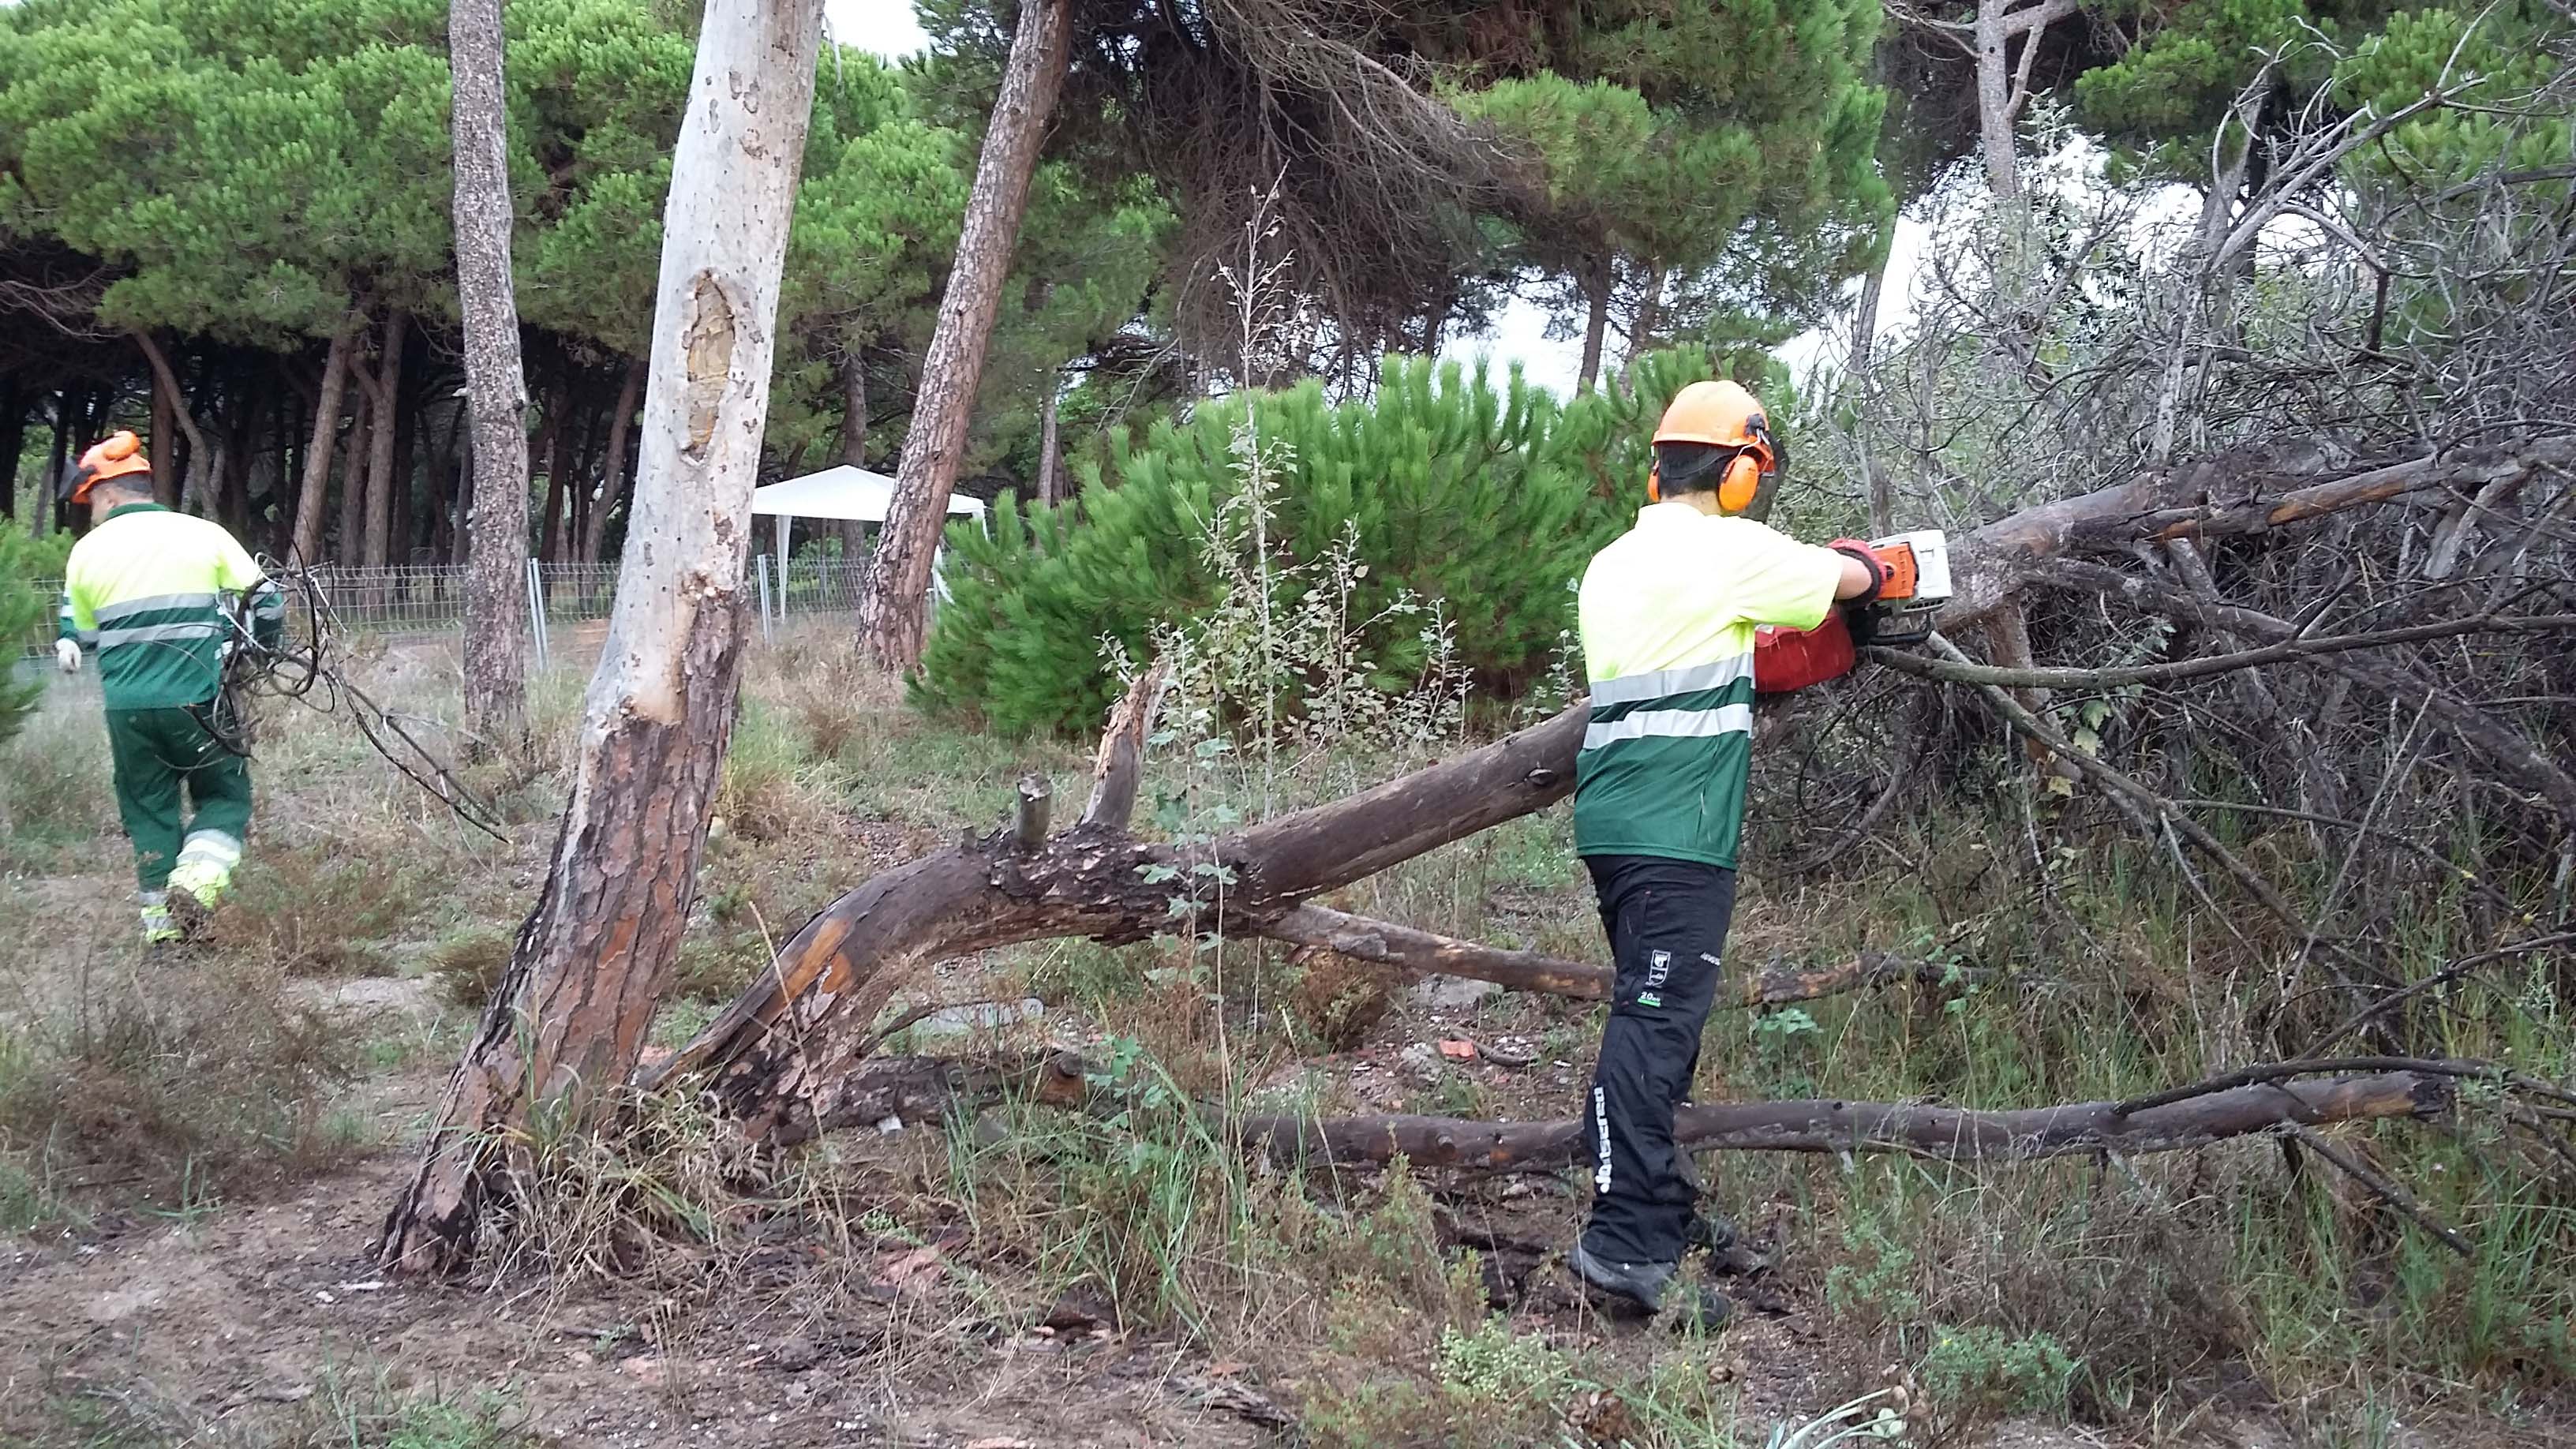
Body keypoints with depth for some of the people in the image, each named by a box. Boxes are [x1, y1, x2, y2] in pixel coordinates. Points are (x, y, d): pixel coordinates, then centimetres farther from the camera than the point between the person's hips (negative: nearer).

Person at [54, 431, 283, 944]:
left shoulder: (88, 551, 4)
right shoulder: (205, 535, 0)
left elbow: (78, 638, 12)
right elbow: (265, 603, 2)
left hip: (128, 708, 2)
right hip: (199, 702, -2)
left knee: (148, 808, 14)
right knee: (224, 796, 14)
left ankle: (162, 922, 15)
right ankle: (197, 879, -10)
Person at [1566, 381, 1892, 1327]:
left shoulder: (1611, 565, 15)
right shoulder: (1729, 552, -7)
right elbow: (1848, 576, 7)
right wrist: (1865, 564, 28)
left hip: (1612, 817, 9)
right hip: (1679, 831, -9)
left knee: (1654, 1010, 17)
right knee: (1658, 1020, -11)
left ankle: (1657, 1203, 25)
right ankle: (1626, 1242, -14)